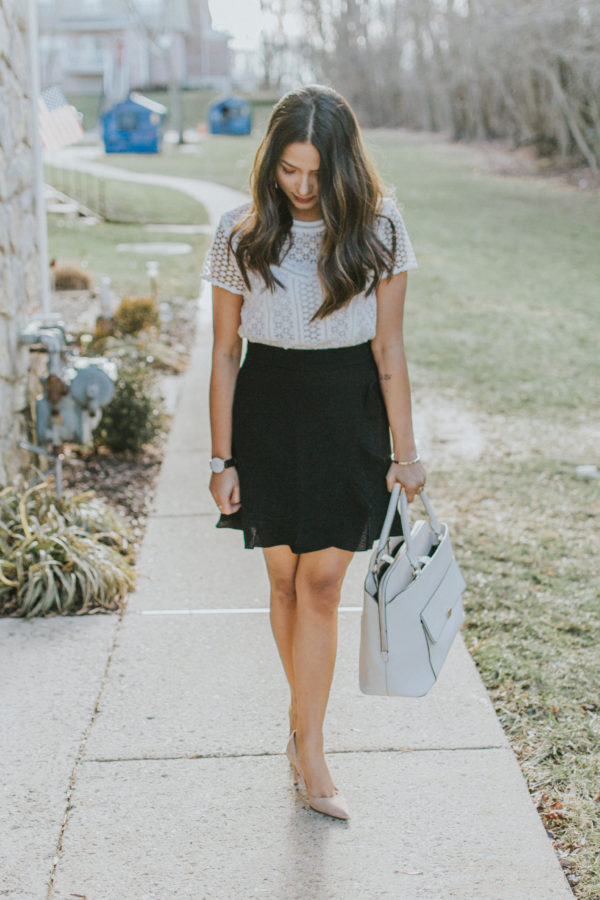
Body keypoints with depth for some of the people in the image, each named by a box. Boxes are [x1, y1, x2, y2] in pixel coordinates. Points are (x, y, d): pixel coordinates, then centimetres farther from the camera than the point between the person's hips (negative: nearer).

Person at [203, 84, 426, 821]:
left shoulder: (377, 228, -5)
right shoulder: (240, 234, -5)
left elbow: (388, 349, -2)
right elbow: (225, 353, 0)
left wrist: (404, 451, -3)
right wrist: (221, 458, 0)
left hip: (349, 418, -1)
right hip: (267, 414, 1)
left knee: (321, 582, -3)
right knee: (285, 578, 8)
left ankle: (306, 742, 8)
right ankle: (309, 728, 27)